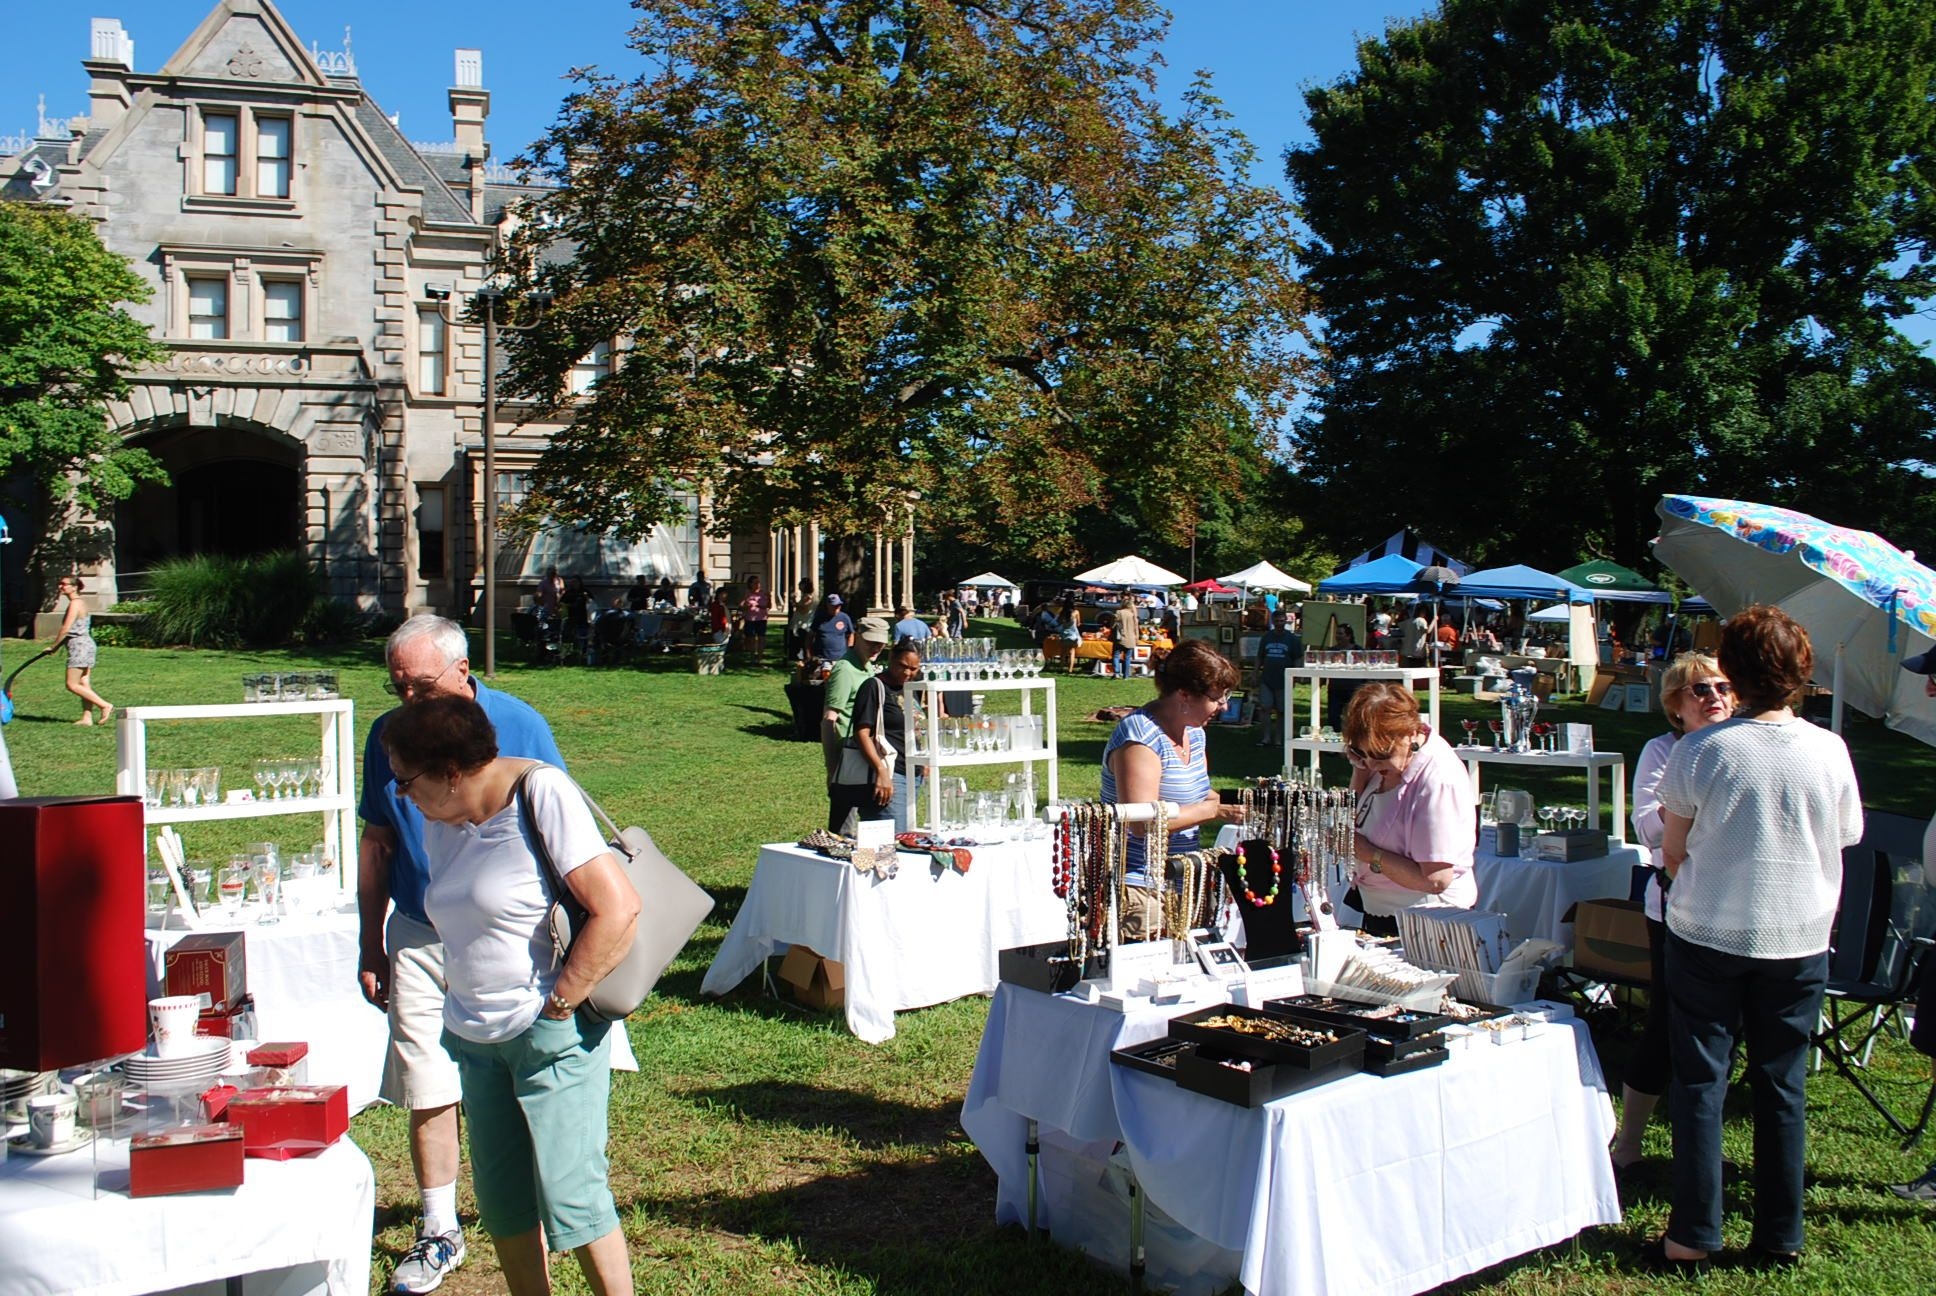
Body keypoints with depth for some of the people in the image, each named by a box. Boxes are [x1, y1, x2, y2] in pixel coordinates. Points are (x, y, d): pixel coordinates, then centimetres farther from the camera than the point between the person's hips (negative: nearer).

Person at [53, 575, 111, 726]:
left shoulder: (75, 603, -14)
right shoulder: (80, 601, 15)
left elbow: (66, 629, -17)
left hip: (79, 645, -10)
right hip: (86, 644, 10)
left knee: (72, 685, -7)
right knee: (84, 684, 8)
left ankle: (105, 705, -9)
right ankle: (87, 718, 8)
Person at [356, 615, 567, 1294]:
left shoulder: (517, 725, -8)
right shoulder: (388, 735, 1)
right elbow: (376, 846, 9)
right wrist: (371, 947, 10)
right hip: (420, 939, 2)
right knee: (427, 1093, 5)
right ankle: (439, 1232, 22)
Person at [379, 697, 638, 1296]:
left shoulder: (539, 794, -16)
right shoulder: (440, 821, 8)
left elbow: (617, 908, -21)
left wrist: (558, 1003, -17)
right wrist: (460, 1003, 11)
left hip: (552, 1036, -8)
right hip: (477, 1038, 8)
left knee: (570, 1194, -6)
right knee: (502, 1202, 13)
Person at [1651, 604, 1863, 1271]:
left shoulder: (1698, 751, -13)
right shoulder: (1830, 752, -7)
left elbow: (1672, 853, -3)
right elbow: (1845, 838, 7)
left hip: (1706, 935, -2)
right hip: (1799, 940, 2)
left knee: (1700, 1083, 6)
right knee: (1782, 1086, 13)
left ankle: (1693, 1236, 10)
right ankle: (1780, 1235, 21)